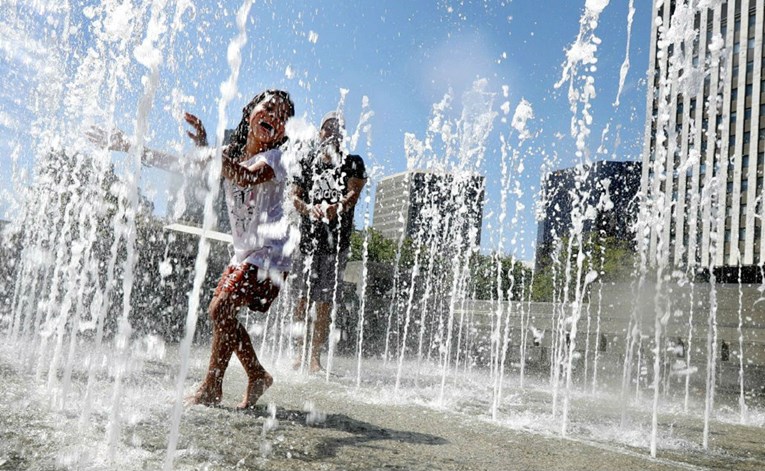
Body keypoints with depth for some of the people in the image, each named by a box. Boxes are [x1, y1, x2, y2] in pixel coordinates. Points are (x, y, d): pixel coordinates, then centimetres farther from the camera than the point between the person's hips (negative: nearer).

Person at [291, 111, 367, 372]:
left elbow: (354, 193, -6)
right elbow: (294, 195, 7)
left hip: (337, 241, -2)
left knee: (325, 303, -1)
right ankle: (300, 352, 11)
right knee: (303, 298, 0)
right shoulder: (307, 162, 15)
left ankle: (315, 356, 5)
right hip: (308, 238, 2)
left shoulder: (353, 163, 9)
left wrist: (336, 208, -28)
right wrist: (308, 208, -16)